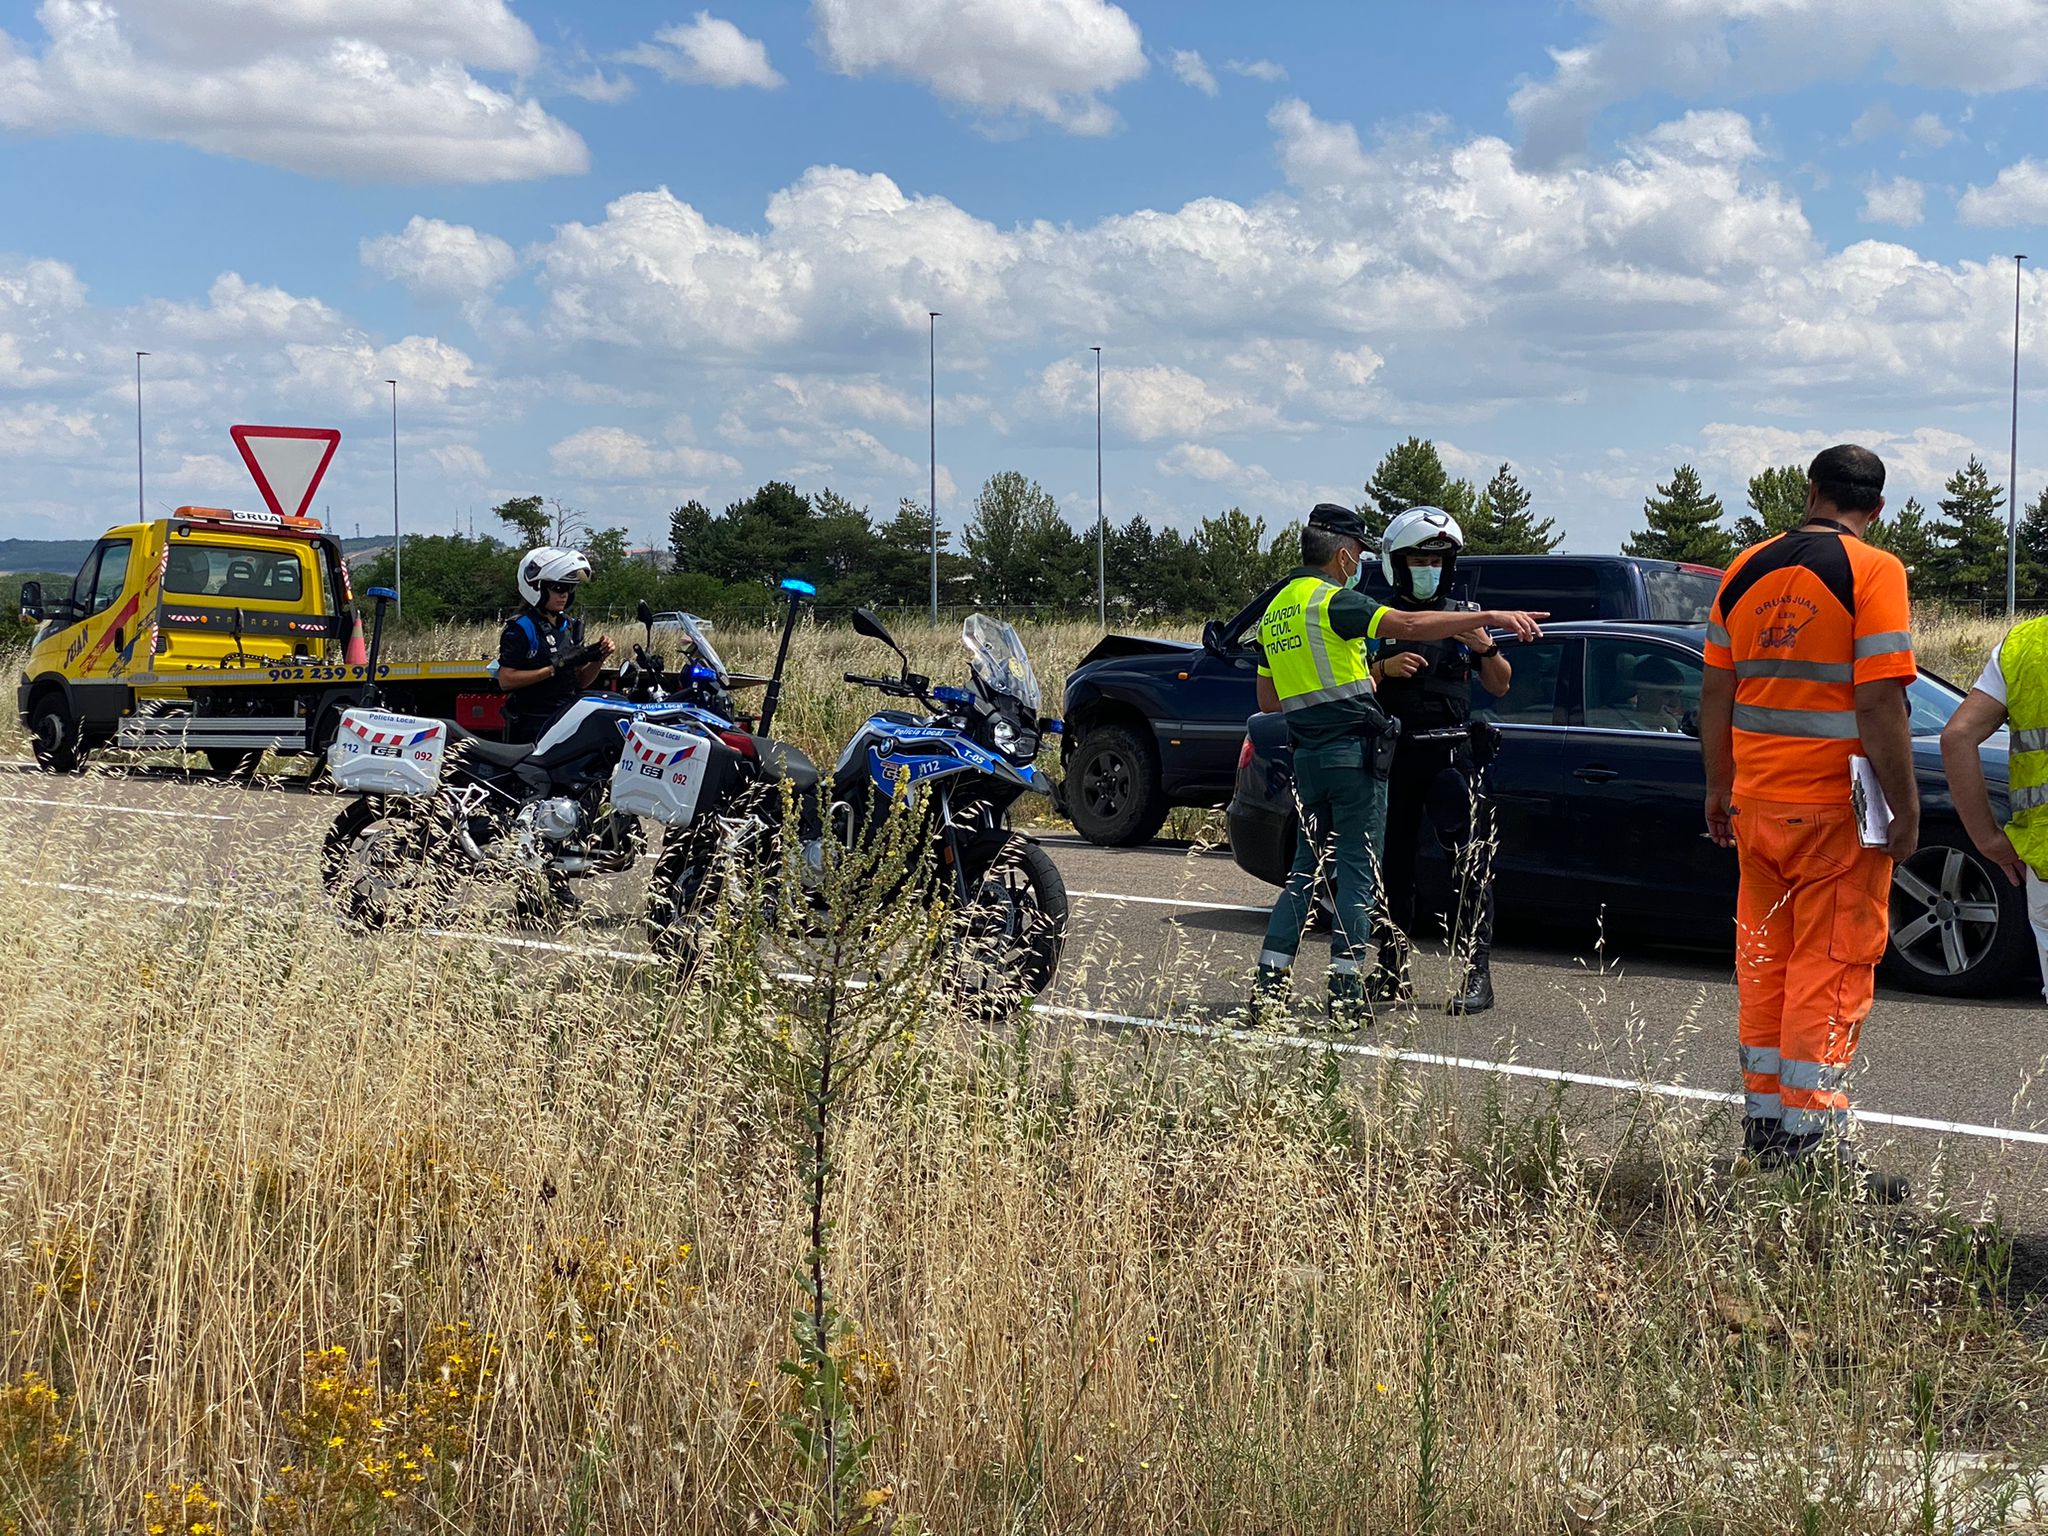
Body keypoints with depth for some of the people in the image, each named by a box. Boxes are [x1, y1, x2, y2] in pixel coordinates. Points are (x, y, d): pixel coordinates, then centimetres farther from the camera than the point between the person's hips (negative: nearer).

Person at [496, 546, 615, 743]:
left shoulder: (570, 626, 16)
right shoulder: (521, 627, -7)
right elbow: (505, 680, -15)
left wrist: (598, 658, -1)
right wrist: (554, 668, -17)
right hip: (533, 726, -7)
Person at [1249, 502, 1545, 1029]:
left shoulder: (1275, 610, 15)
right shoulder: (1333, 600, -10)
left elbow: (1268, 699, 19)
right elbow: (1409, 626, -24)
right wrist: (1493, 617, -27)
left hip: (1306, 757, 7)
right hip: (1354, 751, -7)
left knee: (1305, 869, 13)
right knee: (1356, 870, -2)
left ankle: (1268, 984, 7)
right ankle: (1346, 993, -2)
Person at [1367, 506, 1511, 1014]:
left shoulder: (1466, 615, 12)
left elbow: (1500, 686, 15)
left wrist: (1487, 651, -4)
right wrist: (1384, 668, -11)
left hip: (1453, 755, 0)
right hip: (1394, 756, 1)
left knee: (1472, 861, -10)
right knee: (1394, 862, 6)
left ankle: (1477, 971, -11)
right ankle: (1392, 967, 16)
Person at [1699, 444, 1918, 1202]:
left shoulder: (1746, 570, 8)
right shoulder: (1872, 573, -10)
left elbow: (1715, 693, 11)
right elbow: (1879, 703, -17)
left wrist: (1719, 789, 20)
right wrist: (1905, 809, -11)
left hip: (1756, 800, 6)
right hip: (1837, 806, -5)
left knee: (1765, 963, 15)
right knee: (1832, 971, -1)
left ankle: (1763, 1126, 22)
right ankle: (1813, 1151, -1)